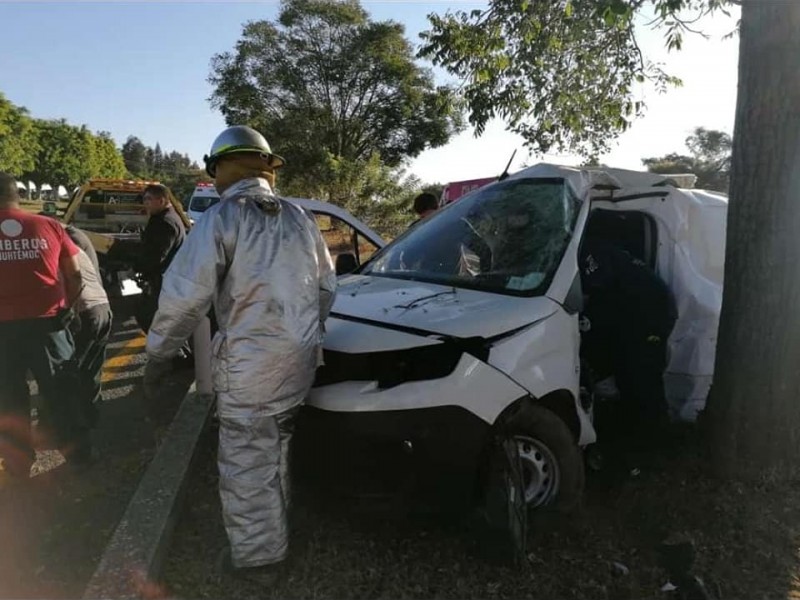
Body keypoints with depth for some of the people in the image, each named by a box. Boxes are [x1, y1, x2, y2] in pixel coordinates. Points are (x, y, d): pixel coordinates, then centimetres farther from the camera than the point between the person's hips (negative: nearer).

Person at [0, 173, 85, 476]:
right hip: (47, 320, 1)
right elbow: (75, 273, 1)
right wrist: (66, 306, 15)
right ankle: (77, 449, 27)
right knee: (60, 388, 16)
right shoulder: (48, 226, -1)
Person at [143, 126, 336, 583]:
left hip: (251, 364, -7)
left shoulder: (222, 218, -10)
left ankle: (258, 555, 22)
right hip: (299, 358, 7)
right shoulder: (299, 218, 9)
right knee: (273, 453, 23)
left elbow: (185, 294, -15)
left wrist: (159, 354, -2)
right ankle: (272, 537, 41)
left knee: (247, 463, 8)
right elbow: (327, 286, 15)